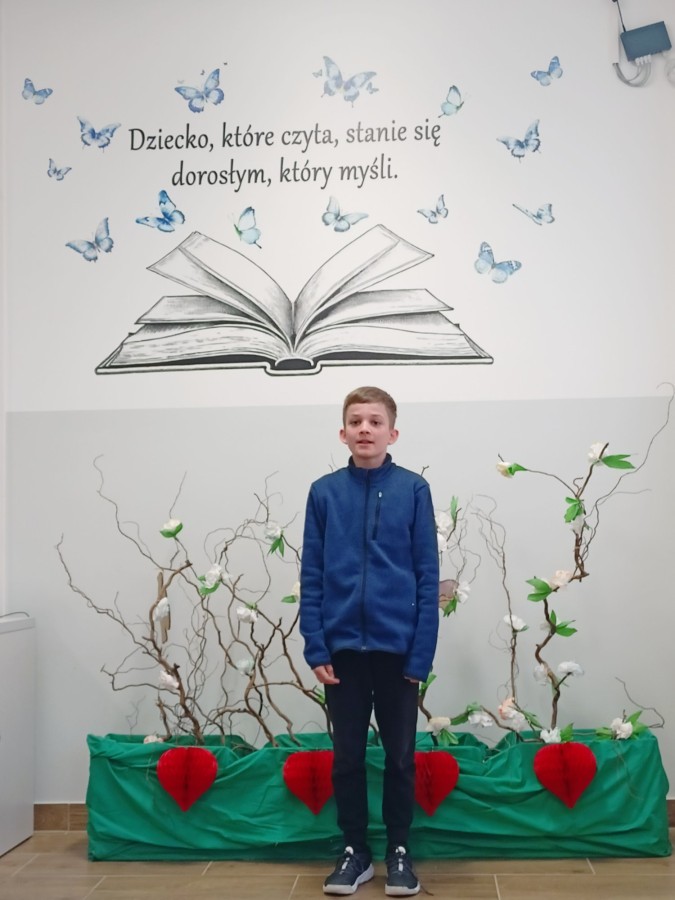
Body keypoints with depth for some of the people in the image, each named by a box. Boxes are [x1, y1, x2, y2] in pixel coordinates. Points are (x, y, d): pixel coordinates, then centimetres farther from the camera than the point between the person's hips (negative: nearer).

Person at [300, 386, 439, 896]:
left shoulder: (413, 490, -4)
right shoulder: (324, 493, 0)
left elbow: (428, 577, -4)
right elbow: (311, 576, 2)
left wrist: (422, 654, -8)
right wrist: (316, 648, -5)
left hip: (398, 647, -1)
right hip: (343, 647, 1)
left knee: (400, 756, 11)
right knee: (347, 757, 11)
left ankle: (399, 850, 27)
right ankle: (355, 851, 26)